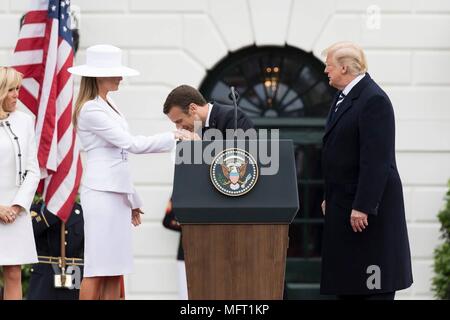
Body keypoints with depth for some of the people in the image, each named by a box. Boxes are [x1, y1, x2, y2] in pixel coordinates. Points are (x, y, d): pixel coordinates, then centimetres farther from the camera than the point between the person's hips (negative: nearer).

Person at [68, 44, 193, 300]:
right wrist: (173, 137, -14)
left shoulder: (108, 105, 17)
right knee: (98, 269, -9)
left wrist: (132, 199, 21)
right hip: (101, 192, -9)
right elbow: (131, 144, -17)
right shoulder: (91, 109, -11)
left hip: (118, 192, 9)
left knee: (115, 270, 6)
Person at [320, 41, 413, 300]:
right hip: (344, 202, 10)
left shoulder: (374, 100, -17)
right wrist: (330, 197, 19)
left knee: (375, 285, -5)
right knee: (346, 279, 13)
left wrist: (363, 206, -25)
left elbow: (376, 159, -23)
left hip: (369, 205, -10)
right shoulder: (345, 97, 13)